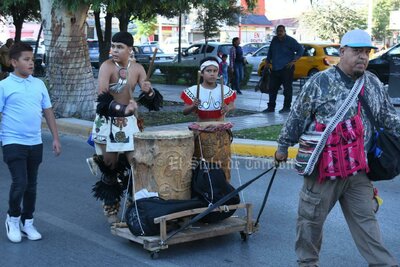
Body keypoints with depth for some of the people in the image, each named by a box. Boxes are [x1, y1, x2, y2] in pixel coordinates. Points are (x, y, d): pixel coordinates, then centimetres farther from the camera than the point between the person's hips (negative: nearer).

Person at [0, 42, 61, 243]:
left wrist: (55, 138, 8)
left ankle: (27, 222, 27)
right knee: (20, 183, -11)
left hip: (35, 143, 5)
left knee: (31, 185, 12)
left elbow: (48, 112, 12)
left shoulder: (39, 84, 8)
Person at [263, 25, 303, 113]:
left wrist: (293, 61, -10)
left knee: (287, 88, -3)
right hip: (275, 69, 6)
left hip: (286, 68, -6)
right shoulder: (274, 40, 13)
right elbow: (270, 52, 26)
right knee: (272, 88, 6)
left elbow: (300, 49, -4)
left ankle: (286, 107, 4)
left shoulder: (290, 40, -5)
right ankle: (271, 107, 13)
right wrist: (268, 62, 18)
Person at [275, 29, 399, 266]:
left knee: (365, 219, 10)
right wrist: (283, 146, 3)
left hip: (359, 169, 4)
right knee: (311, 217, 8)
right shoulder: (320, 82, -8)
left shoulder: (374, 84, 7)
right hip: (323, 165, -3)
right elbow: (297, 117, -2)